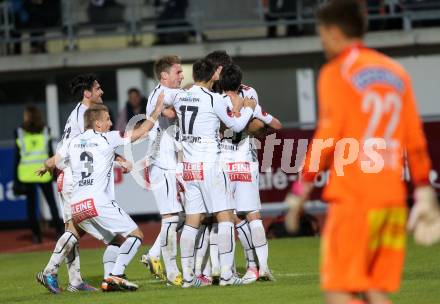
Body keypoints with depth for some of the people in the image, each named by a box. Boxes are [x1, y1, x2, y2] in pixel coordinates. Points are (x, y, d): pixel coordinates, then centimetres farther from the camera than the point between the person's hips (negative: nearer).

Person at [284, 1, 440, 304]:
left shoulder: (336, 72, -2)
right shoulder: (396, 72, 16)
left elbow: (328, 137, -10)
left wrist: (300, 190, -5)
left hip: (353, 198, -7)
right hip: (393, 199, 7)